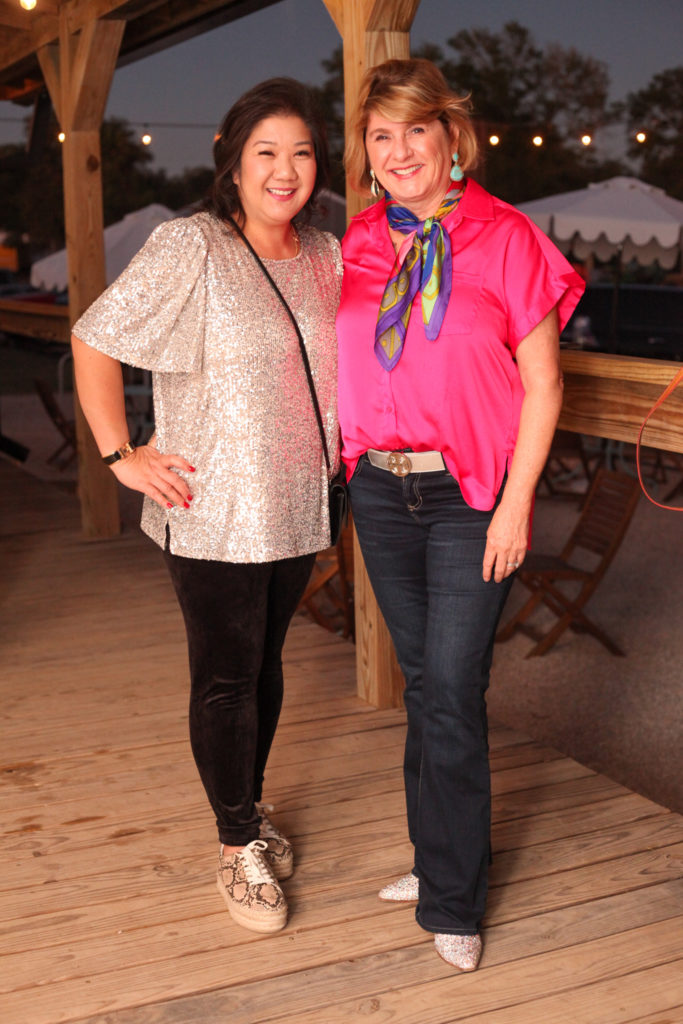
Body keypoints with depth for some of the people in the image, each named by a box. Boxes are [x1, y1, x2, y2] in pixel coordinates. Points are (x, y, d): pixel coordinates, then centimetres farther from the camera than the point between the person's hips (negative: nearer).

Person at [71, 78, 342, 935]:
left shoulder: (324, 254, 6)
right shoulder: (189, 248, -13)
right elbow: (93, 341, -10)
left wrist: (339, 447, 12)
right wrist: (121, 455, -12)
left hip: (296, 508, 6)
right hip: (212, 514, -5)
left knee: (265, 663, 17)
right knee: (225, 680, 4)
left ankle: (249, 811, 36)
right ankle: (239, 845, 21)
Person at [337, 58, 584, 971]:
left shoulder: (504, 237, -8)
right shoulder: (358, 244, 5)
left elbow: (542, 384, -7)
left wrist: (516, 503, -12)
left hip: (472, 497, -5)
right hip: (380, 491, 5)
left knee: (452, 693, -3)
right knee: (422, 682, 15)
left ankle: (452, 901, 13)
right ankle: (443, 858, 32)